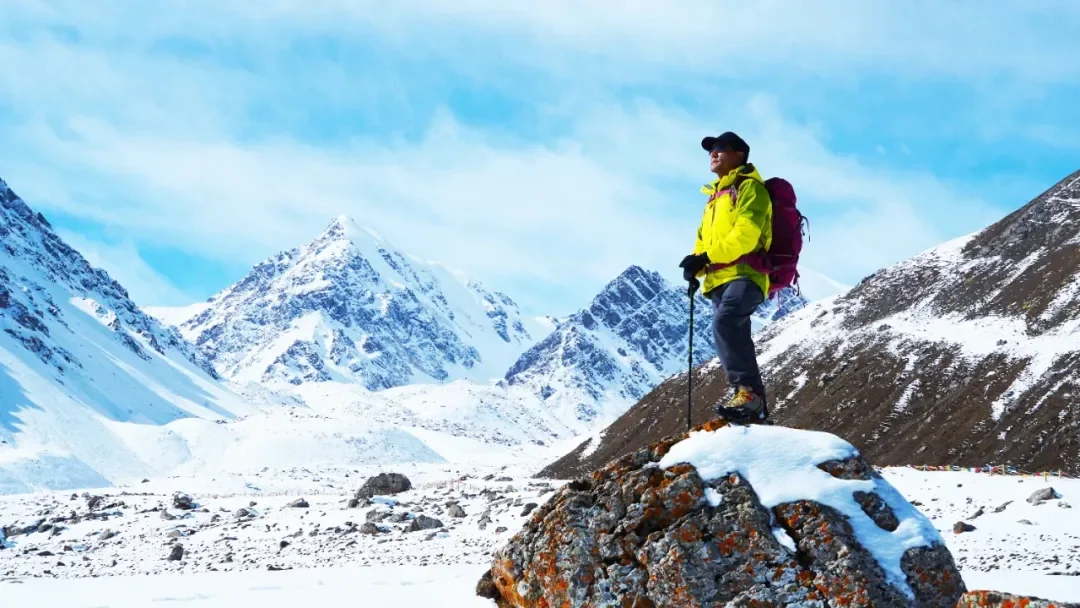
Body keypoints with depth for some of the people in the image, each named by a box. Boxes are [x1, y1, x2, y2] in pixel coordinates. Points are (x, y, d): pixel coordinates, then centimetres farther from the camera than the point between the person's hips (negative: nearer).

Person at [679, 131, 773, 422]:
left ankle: (749, 392, -32)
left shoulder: (749, 187, 1)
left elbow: (746, 234, -14)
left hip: (744, 274, -9)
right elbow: (704, 238, 25)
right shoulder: (715, 196, 28)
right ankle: (753, 405, 6)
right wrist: (696, 265, 4)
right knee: (734, 339, 5)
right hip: (720, 279, 9)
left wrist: (707, 257, -21)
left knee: (724, 322, -31)